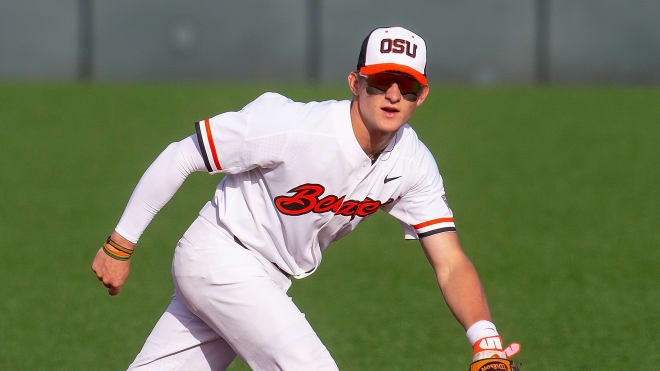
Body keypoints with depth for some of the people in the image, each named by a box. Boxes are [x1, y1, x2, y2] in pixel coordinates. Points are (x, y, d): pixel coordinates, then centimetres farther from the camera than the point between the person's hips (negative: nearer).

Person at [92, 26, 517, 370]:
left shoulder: (413, 164, -9)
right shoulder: (291, 127, -27)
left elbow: (450, 263, -12)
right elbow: (180, 157, -18)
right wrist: (120, 245, -13)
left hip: (267, 284, 7)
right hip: (219, 259, -7)